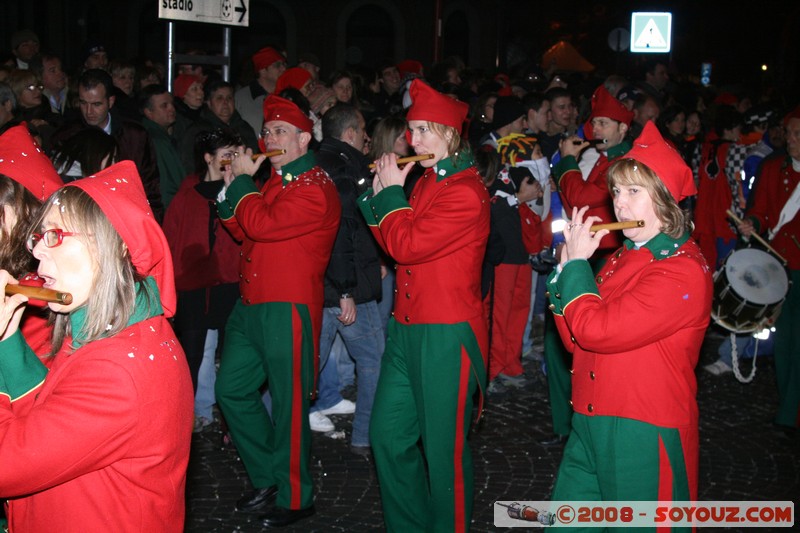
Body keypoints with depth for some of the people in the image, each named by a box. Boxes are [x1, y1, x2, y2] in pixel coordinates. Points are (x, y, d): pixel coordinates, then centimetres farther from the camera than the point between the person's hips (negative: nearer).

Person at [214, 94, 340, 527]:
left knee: (288, 403, -1)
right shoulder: (272, 180, 17)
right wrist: (231, 188, 8)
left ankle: (294, 497, 14)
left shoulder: (315, 188, -13)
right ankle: (267, 477, 27)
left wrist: (244, 180, -9)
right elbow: (241, 231, 21)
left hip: (288, 310, -9)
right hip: (250, 306, 9)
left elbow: (261, 224, -23)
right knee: (231, 389, 12)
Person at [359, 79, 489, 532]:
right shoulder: (427, 182, 13)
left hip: (446, 338, -9)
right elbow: (396, 244, 16)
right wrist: (379, 196, 5)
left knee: (444, 447, 3)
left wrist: (392, 193, -7)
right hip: (408, 327, 9)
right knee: (388, 434, 12)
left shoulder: (466, 192, -15)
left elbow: (408, 245, -20)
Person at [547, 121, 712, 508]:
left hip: (643, 435, -8)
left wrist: (577, 263, -10)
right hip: (589, 430, 8)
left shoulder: (682, 272, -16)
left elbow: (595, 330, -24)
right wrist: (568, 265, 1)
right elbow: (574, 341, 9)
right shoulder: (623, 258, 12)